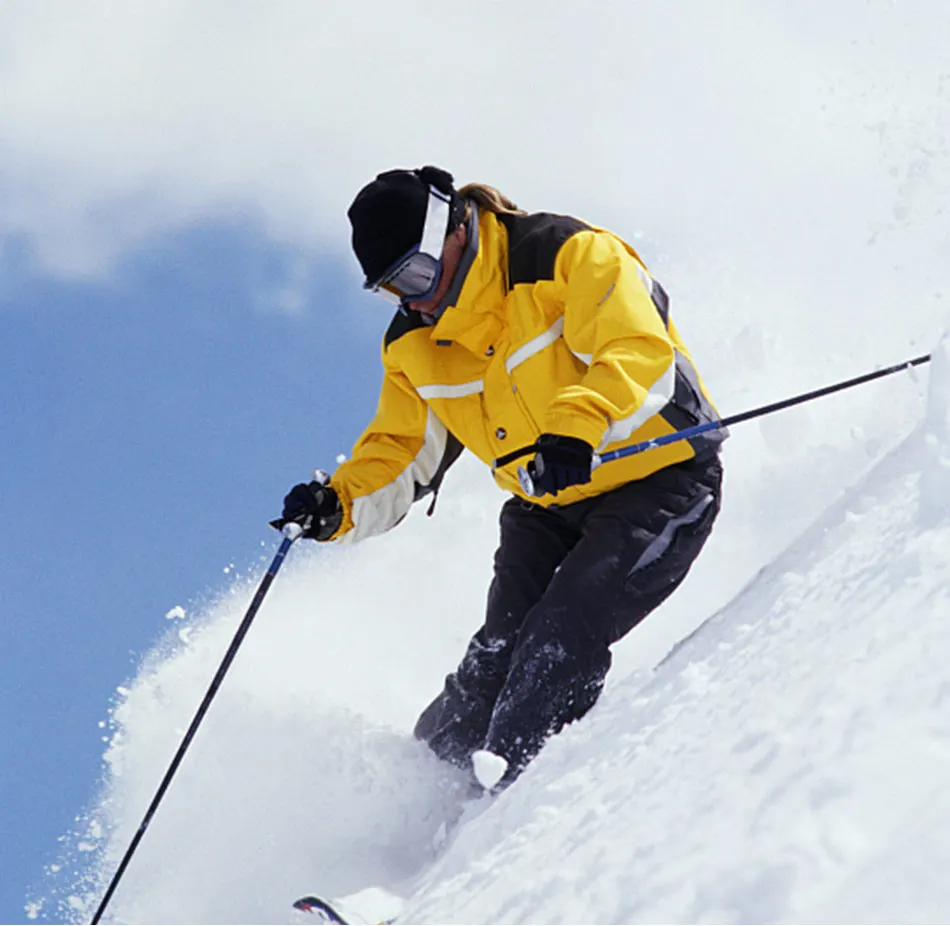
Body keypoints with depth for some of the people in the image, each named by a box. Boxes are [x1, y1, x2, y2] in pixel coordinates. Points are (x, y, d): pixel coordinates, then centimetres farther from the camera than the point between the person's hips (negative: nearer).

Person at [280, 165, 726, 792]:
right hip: (546, 509, 6)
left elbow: (639, 355, -30)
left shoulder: (570, 256, -18)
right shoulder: (415, 346, 1)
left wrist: (578, 429, -47)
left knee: (560, 640, -22)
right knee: (500, 656, -11)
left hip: (658, 479, -6)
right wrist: (342, 504, -15)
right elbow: (401, 456, 6)